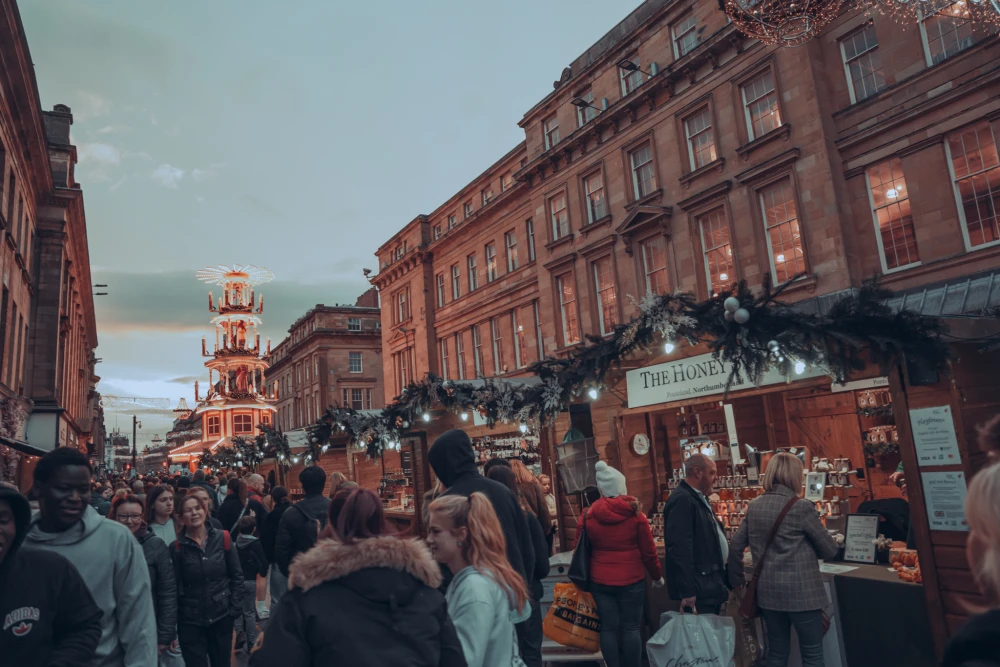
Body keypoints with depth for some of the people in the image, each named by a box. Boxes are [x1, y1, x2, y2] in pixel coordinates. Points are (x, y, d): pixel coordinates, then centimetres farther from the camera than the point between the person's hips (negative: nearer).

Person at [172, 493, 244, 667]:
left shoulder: (222, 538, -3)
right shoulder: (176, 547, -7)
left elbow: (237, 576, 1)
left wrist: (235, 608, -4)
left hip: (222, 617, 2)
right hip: (190, 621, -1)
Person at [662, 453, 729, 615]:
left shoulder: (699, 498, 16)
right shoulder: (682, 499, -18)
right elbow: (680, 548, -25)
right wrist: (687, 592, -26)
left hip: (710, 585, 10)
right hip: (699, 590, -10)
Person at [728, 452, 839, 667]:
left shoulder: (754, 506, 3)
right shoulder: (801, 506, -14)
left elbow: (735, 547, 7)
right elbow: (830, 550, -6)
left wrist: (737, 580, 20)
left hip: (768, 591, 5)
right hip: (800, 592, -5)